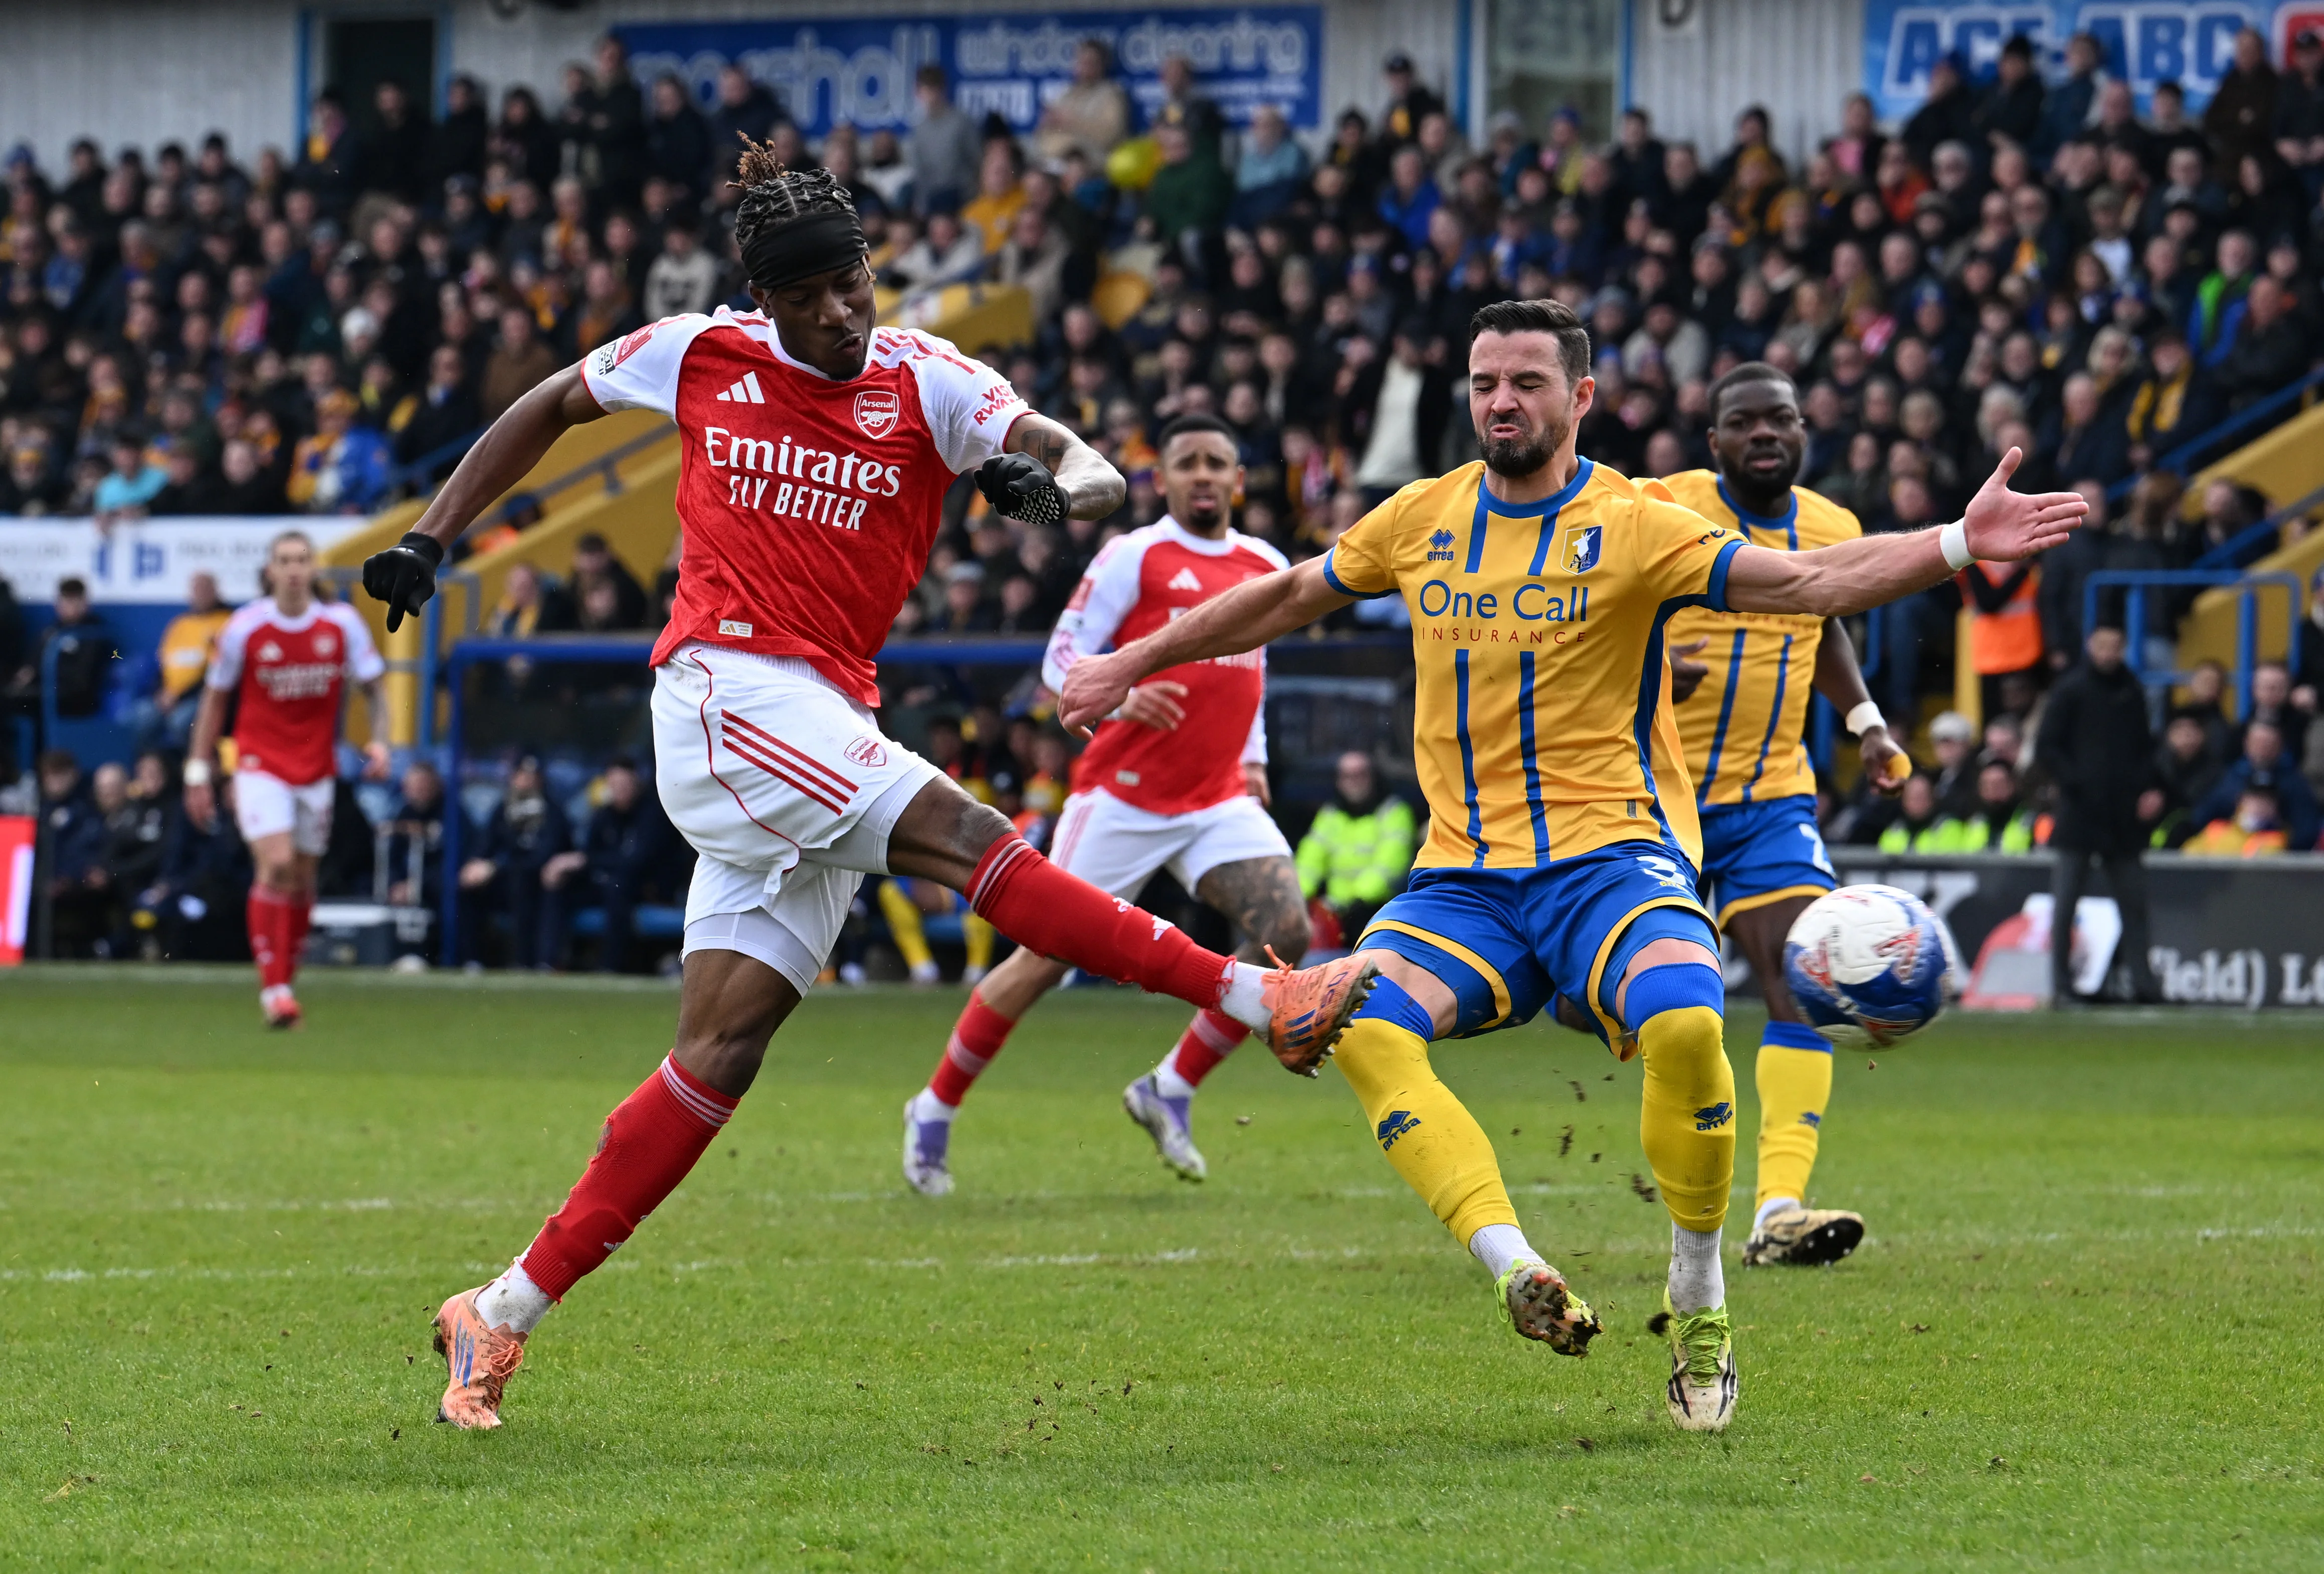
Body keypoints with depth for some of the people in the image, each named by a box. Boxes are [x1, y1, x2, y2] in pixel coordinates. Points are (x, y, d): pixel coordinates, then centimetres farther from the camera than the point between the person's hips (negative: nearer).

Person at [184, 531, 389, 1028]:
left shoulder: (342, 624, -4)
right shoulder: (244, 628, -8)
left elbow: (373, 688, 5)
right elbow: (214, 699, 2)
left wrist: (379, 740, -13)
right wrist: (199, 772, 0)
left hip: (317, 769, 3)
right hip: (260, 763, -3)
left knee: (302, 880, 8)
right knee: (276, 865, -19)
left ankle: (285, 981, 22)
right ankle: (273, 987, -15)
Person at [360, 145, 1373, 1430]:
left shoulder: (923, 382, 4)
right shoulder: (701, 356, 5)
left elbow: (1080, 462, -9)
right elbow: (550, 409, 21)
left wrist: (1062, 484, -33)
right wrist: (429, 540, 16)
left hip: (830, 725, 4)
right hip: (726, 688, -4)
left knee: (720, 1052, -1)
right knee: (972, 842, -22)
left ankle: (506, 1312, 3)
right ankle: (1254, 999, -25)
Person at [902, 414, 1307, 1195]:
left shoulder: (1268, 569, 12)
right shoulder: (1135, 557, -7)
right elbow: (1062, 660, -10)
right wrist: (1120, 698, -29)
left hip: (1219, 801, 5)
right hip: (1122, 798, -5)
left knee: (1287, 933, -15)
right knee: (1046, 958, -2)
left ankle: (1169, 1092, 0)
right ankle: (934, 1111, 16)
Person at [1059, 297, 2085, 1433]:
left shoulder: (1632, 526, -2)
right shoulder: (1422, 519, 11)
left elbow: (1809, 581, -11)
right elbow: (1291, 596, 27)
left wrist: (1960, 543, -25)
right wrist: (1136, 663, 32)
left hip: (1610, 855, -4)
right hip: (1463, 874, 4)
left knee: (1683, 1023, -34)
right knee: (1361, 1022, -28)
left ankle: (1698, 1306, -12)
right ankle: (1515, 1270, -33)